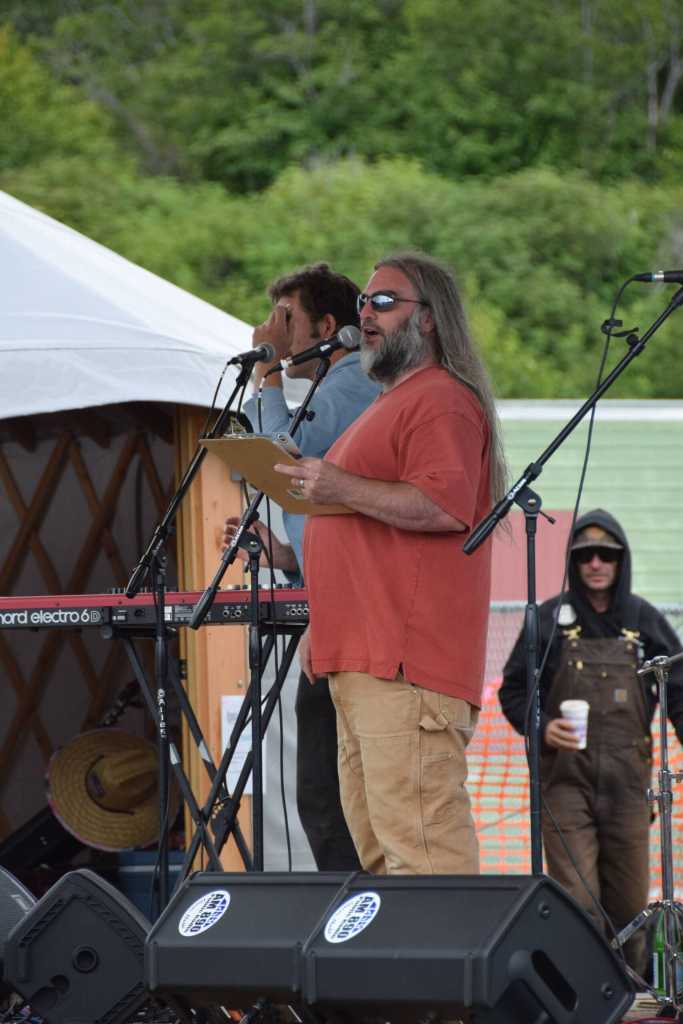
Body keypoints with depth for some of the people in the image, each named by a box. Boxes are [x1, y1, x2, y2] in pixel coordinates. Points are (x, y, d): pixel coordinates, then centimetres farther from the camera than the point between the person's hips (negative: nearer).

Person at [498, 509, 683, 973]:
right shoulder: (550, 620, 3)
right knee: (576, 896, -10)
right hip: (566, 774, -2)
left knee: (629, 895, 5)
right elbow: (513, 689, 8)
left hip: (627, 777, 2)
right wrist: (541, 726, -11)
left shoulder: (644, 621, 8)